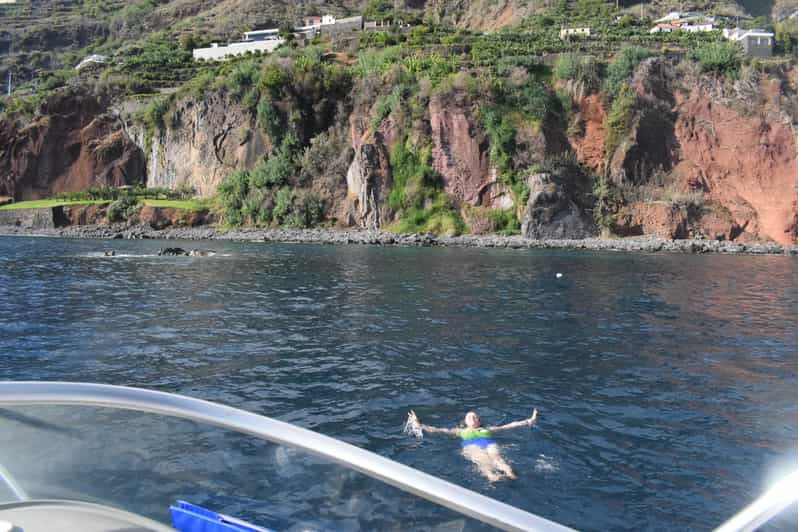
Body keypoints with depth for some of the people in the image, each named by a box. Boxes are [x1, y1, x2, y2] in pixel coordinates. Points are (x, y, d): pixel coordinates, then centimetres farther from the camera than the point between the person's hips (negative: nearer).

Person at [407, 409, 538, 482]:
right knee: (482, 460, -37)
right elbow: (439, 430, 28)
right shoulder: (461, 431, 38)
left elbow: (509, 425, 35)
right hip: (472, 446, -1)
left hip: (490, 444, 1)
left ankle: (510, 473, -66)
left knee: (496, 456, -35)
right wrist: (420, 426, 18)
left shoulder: (487, 429, 40)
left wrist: (529, 421, 29)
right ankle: (491, 476, -69)